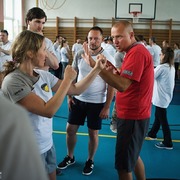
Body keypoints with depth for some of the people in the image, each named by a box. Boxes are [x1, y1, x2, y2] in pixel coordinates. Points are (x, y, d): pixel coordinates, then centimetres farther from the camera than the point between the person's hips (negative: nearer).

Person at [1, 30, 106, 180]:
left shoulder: (44, 75, -2)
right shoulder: (13, 81, -23)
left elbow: (76, 89, 5)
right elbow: (48, 111, -28)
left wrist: (97, 69, -2)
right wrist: (67, 79, -23)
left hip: (47, 144, 7)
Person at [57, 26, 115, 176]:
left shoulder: (108, 59, -13)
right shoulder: (79, 54, -3)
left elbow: (111, 85, -9)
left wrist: (107, 107, -11)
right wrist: (69, 96, 4)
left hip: (97, 103, -3)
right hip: (78, 99, 4)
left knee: (93, 133, 9)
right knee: (70, 129, 11)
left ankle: (90, 161, 32)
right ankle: (70, 157, 34)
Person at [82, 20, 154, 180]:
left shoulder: (137, 52, -20)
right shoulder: (135, 51, 13)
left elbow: (122, 86, -29)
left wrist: (96, 66, -30)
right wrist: (112, 71, -4)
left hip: (132, 117, -10)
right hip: (133, 114, 10)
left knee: (124, 165, 2)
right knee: (132, 155, 25)